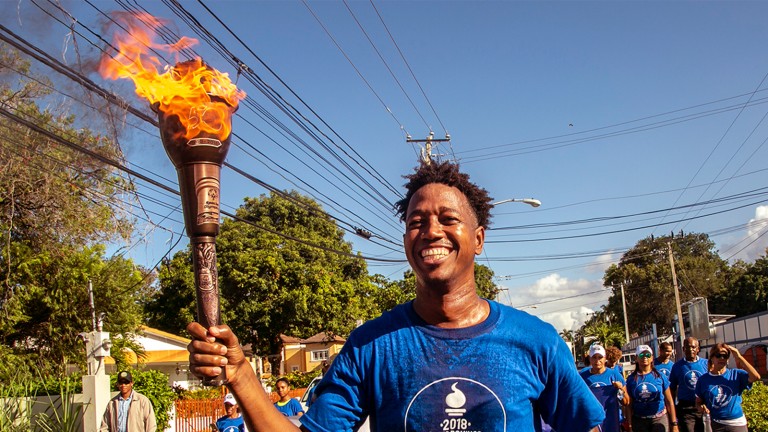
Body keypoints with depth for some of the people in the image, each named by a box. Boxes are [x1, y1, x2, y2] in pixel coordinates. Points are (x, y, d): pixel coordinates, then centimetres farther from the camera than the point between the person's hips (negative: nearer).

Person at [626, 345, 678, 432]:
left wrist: (674, 424, 2)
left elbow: (669, 402, 4)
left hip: (660, 419, -1)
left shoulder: (660, 376, 2)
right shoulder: (631, 379, 2)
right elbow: (629, 404, 3)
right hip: (639, 421, 1)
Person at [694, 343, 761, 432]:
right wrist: (702, 407, -18)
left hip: (737, 424, 0)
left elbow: (756, 377, -19)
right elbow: (698, 402, 6)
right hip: (716, 425, 0)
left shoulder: (736, 375, -1)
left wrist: (739, 357, -18)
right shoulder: (703, 380, 0)